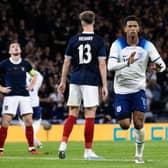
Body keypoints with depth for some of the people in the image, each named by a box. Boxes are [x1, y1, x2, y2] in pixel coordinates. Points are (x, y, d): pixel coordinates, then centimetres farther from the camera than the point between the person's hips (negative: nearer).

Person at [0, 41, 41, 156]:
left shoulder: (25, 64, 10)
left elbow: (34, 75, 27)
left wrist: (31, 86, 11)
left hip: (25, 96, 3)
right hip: (10, 96, -3)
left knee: (28, 121, -1)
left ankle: (31, 148, 6)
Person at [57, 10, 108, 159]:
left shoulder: (73, 40, 5)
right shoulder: (99, 41, -2)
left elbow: (67, 62, 7)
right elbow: (102, 64, -6)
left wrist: (63, 82, 16)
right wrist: (104, 86, -3)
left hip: (75, 80, 3)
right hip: (91, 81, -3)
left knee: (72, 115, 10)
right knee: (90, 116, 1)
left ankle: (63, 145, -2)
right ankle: (88, 151, 2)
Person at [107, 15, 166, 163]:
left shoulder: (147, 45, -5)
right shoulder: (117, 45, -8)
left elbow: (161, 63, -9)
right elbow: (110, 66, -20)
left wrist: (159, 67, -34)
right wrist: (127, 63, -36)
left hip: (138, 90, 0)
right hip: (121, 90, 0)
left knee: (139, 123, -11)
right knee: (125, 125, -2)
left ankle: (139, 155, 7)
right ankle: (127, 117, 36)